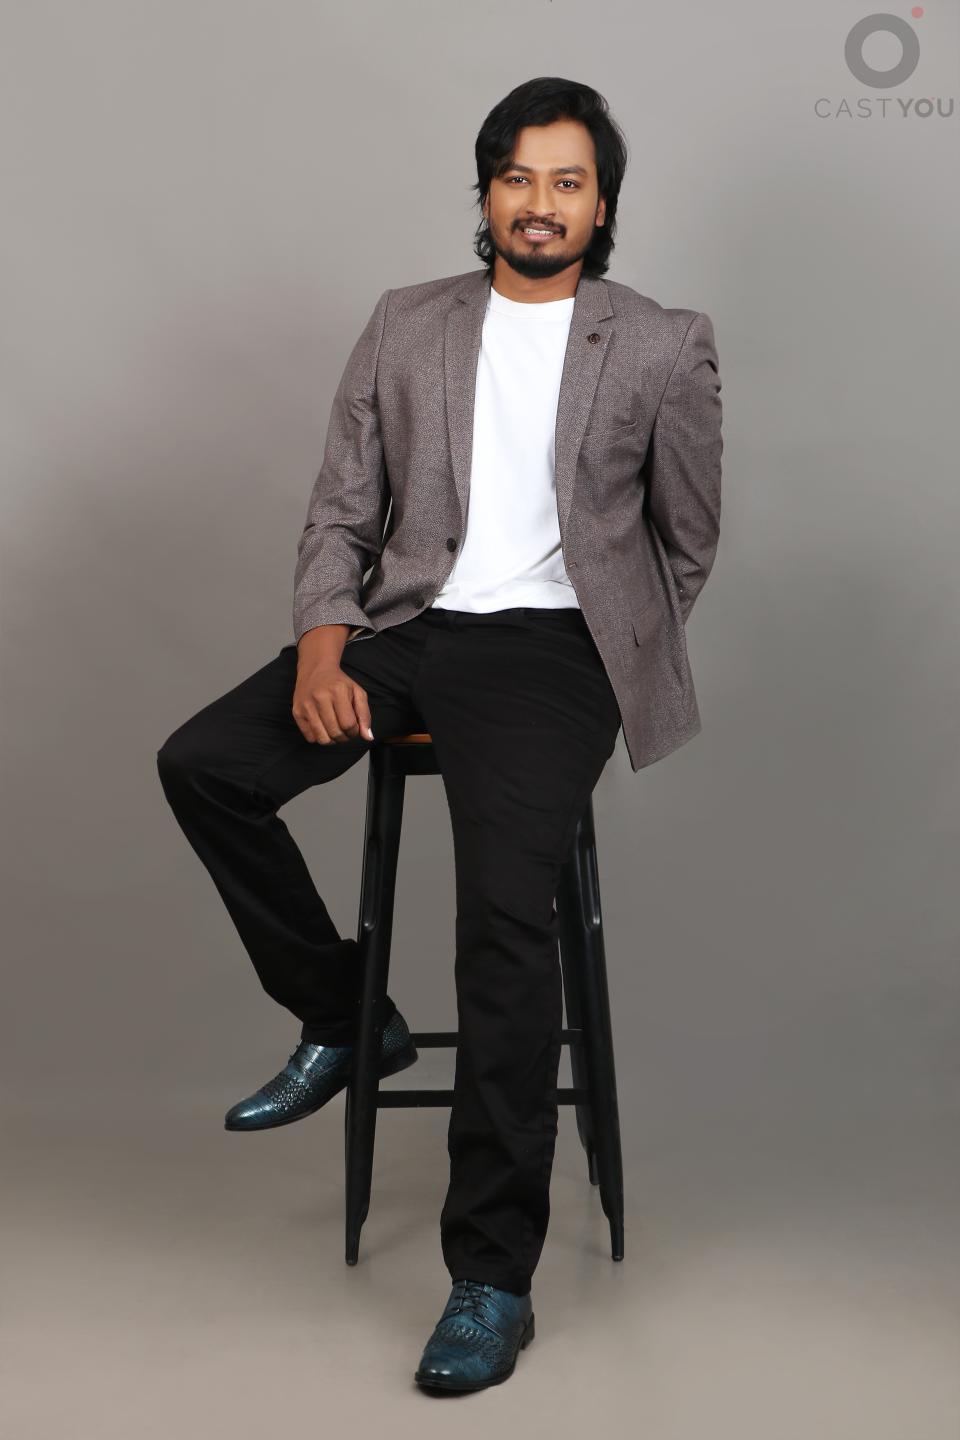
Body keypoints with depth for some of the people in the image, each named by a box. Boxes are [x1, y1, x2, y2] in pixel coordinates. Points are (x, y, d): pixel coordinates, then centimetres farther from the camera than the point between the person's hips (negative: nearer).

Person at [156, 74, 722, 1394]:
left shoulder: (664, 346, 4)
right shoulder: (406, 327, 11)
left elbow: (688, 541, 11)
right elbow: (341, 512, 7)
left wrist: (623, 664, 7)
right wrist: (323, 639, -9)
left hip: (551, 647, -4)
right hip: (408, 627, 5)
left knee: (506, 913, -24)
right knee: (200, 764, -14)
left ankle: (493, 1280, -16)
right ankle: (344, 1019, 8)